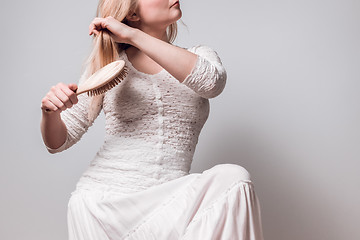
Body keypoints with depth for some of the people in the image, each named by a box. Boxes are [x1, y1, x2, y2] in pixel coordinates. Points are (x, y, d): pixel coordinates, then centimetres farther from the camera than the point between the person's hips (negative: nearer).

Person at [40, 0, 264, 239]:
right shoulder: (108, 65, 6)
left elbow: (211, 82, -17)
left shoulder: (199, 57, 11)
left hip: (167, 200, 2)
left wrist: (133, 36, -17)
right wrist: (50, 110, -16)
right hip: (102, 199, -1)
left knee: (234, 179, -25)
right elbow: (58, 142, 9)